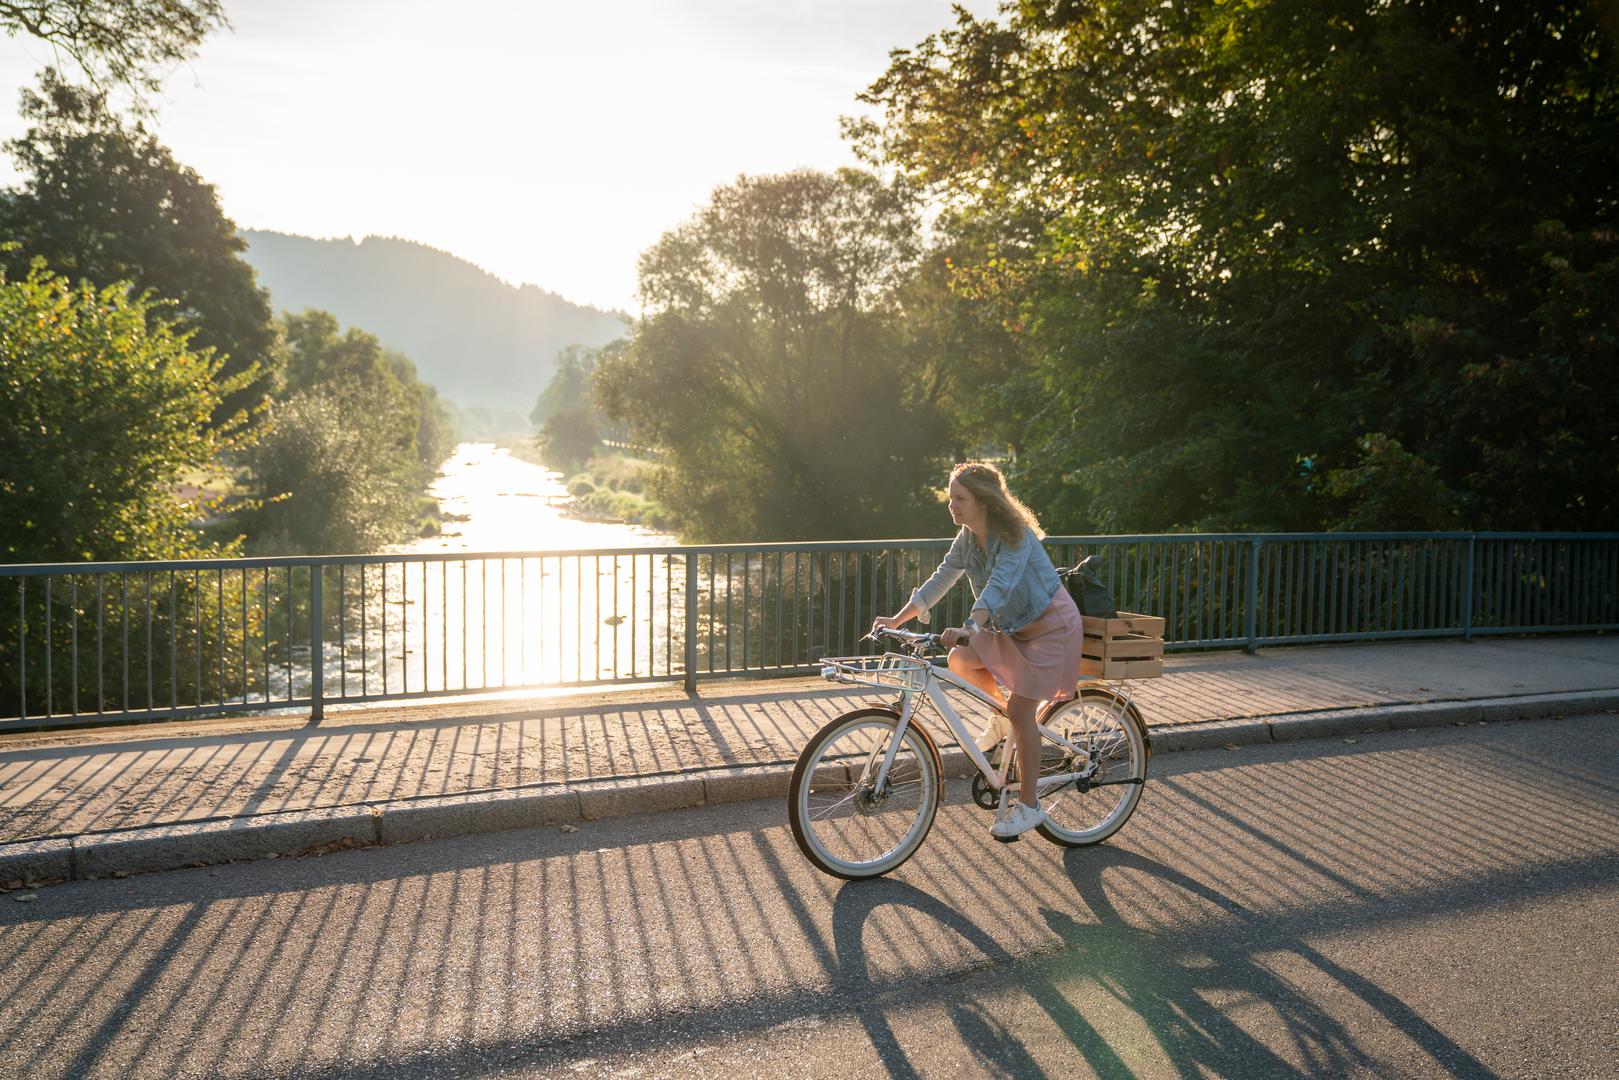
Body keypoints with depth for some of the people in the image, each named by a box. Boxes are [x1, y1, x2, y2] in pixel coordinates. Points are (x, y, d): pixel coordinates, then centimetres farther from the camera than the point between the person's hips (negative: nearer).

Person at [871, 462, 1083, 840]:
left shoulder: (1015, 537, -26)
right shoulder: (968, 538, -3)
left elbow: (999, 586, -41)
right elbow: (940, 581, 0)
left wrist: (968, 628, -55)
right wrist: (896, 620, -6)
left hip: (1049, 626, -8)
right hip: (1011, 625, 8)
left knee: (1020, 712, -11)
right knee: (960, 661, -7)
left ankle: (1028, 805, 2)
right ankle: (1004, 708, 18)